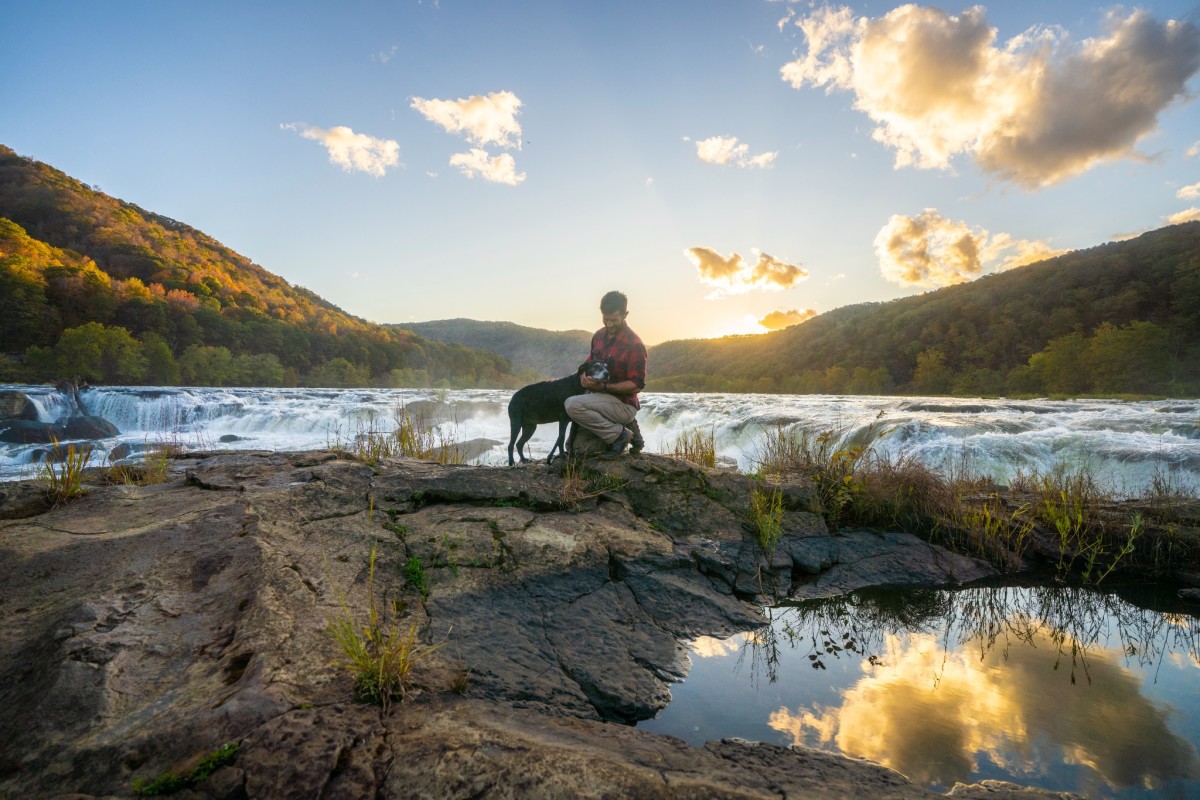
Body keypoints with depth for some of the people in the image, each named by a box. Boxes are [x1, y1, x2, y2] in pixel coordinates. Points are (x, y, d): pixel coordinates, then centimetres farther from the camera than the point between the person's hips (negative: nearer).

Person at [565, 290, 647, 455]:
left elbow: (637, 385, -17)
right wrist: (585, 375, -8)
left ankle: (619, 435, -15)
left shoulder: (634, 344, -17)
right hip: (599, 397, 8)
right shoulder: (599, 336, 4)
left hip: (623, 404, -8)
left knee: (573, 404, -29)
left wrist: (604, 387, -25)